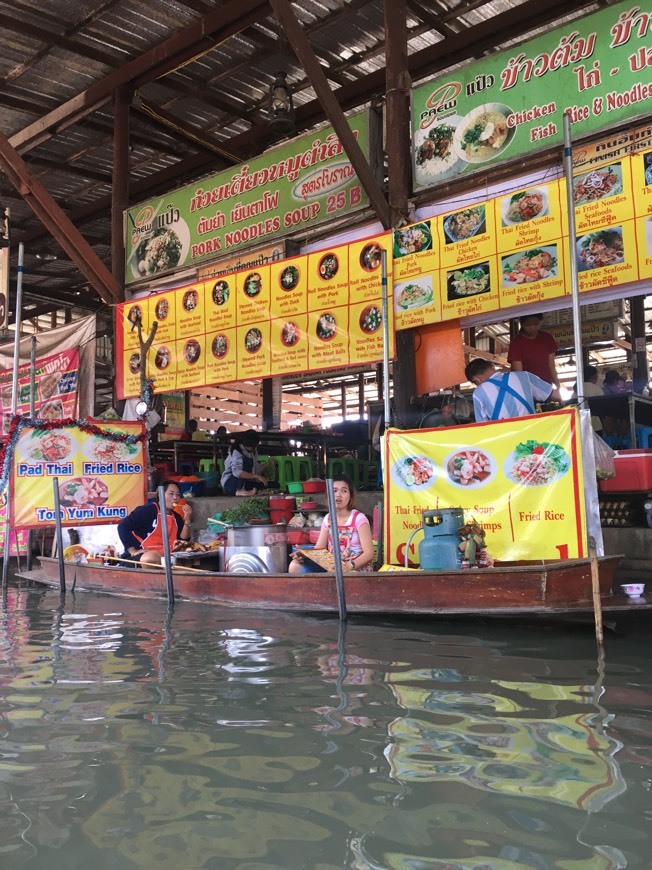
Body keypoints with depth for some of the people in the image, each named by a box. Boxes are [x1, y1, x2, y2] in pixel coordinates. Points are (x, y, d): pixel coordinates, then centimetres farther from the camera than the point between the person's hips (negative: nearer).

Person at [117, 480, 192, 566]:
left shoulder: (177, 518, 14)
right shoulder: (148, 510, -7)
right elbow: (123, 526, -11)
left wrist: (187, 521, -2)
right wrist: (133, 552, -15)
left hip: (165, 557, 6)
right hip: (139, 557, -6)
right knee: (152, 558, -39)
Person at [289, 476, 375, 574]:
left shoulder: (358, 518, -9)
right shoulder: (328, 519, 9)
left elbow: (369, 553, -16)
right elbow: (318, 549, 7)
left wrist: (350, 566, -34)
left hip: (357, 569, -6)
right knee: (295, 566, -12)